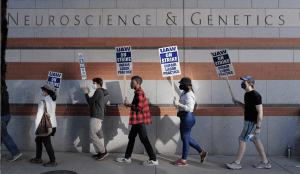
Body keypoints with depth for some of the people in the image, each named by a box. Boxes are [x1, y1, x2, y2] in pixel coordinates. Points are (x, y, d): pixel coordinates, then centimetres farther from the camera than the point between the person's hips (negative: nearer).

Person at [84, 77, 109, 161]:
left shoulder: (98, 91, -11)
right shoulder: (101, 91, 19)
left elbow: (90, 101, -10)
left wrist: (86, 93, 4)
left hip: (96, 116, -10)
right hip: (99, 116, 10)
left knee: (92, 134, -10)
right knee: (99, 135, 9)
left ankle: (103, 151, -10)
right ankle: (102, 152, 12)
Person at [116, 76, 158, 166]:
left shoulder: (139, 92, -15)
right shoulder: (138, 92, 17)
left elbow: (139, 107, -23)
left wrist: (129, 104, -11)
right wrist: (130, 104, 12)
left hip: (140, 120, -11)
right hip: (137, 120, 11)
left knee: (144, 139, -6)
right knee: (131, 137, 16)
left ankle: (154, 160, 1)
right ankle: (127, 157, 26)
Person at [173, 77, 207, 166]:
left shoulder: (189, 95, -17)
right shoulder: (185, 93, 14)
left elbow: (190, 108, -26)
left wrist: (179, 104, -27)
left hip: (187, 118, -11)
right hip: (185, 118, 11)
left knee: (185, 138, 1)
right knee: (186, 138, 18)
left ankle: (184, 160, 14)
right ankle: (202, 152, 27)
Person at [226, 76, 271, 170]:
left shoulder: (255, 95, -19)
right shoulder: (247, 94, 11)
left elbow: (260, 112, -21)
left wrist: (258, 127, -23)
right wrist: (238, 102, 6)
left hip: (252, 122, -10)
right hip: (249, 121, 10)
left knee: (242, 140, -5)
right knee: (256, 140, 14)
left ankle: (237, 163, 5)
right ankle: (265, 162, 24)